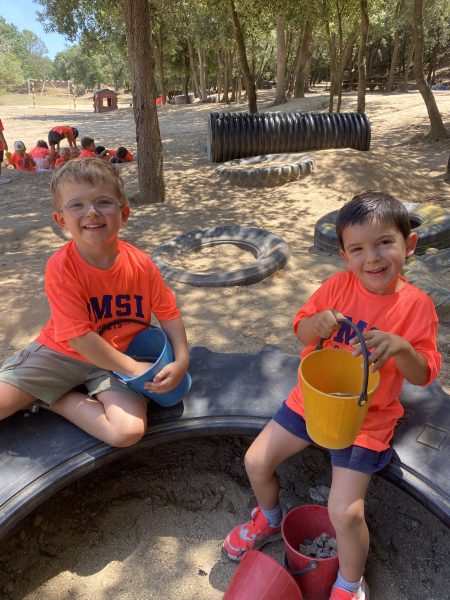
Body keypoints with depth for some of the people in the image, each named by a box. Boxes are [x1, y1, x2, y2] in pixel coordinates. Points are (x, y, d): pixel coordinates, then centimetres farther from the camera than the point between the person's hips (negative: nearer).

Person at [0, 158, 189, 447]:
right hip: (61, 352, -2)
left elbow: (168, 312, -3)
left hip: (117, 359, 3)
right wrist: (133, 368, -20)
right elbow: (78, 337, -21)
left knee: (129, 432, -21)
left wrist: (182, 360, -17)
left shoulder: (141, 264, -13)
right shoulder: (61, 267, -21)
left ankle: (54, 398, -1)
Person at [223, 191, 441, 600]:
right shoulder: (338, 285, -9)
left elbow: (424, 375, -13)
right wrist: (317, 323, -26)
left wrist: (401, 348, -34)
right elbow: (301, 331, -2)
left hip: (366, 419, -3)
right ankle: (270, 520, 38)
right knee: (256, 462, 3)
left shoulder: (416, 305, -13)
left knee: (345, 513, -10)